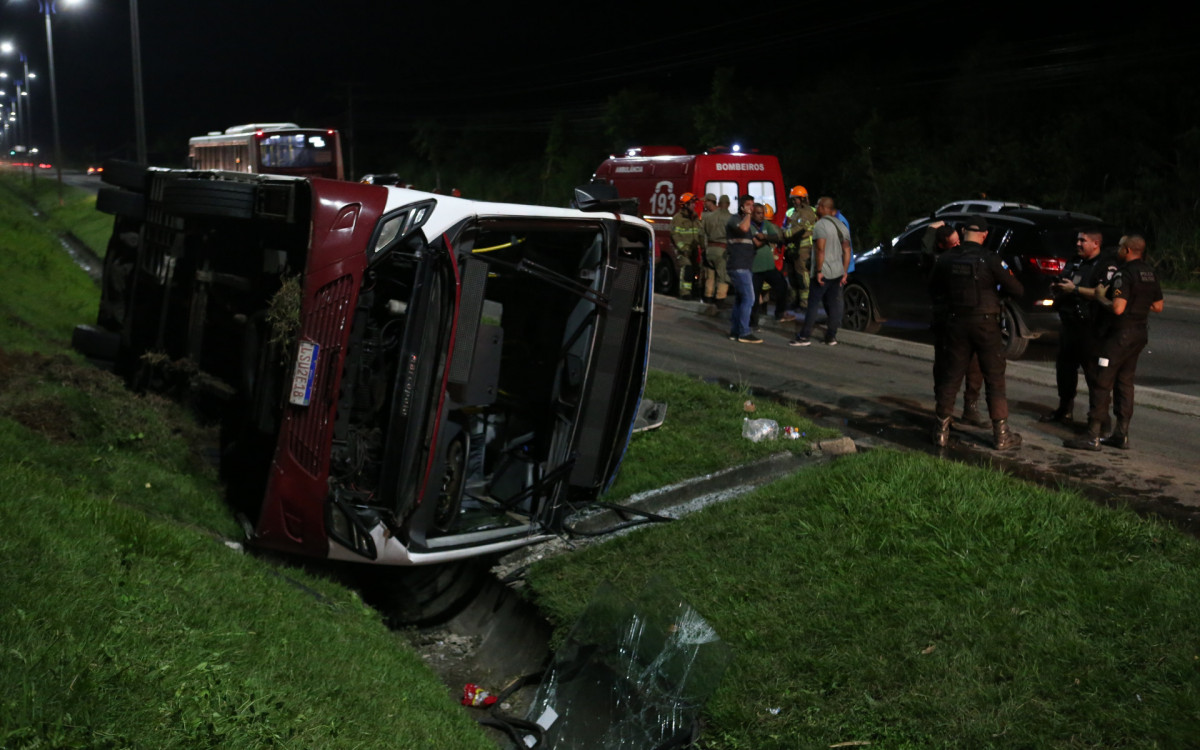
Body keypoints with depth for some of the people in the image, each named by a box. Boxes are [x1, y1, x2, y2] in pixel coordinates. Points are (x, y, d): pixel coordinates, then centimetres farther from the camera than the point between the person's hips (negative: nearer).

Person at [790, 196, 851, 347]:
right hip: (837, 272, 7)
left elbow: (820, 250, -21)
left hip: (823, 273, -7)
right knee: (833, 304, 9)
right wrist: (844, 272, 13)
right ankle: (831, 337, 11)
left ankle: (804, 337, -3)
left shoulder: (820, 225, -12)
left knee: (813, 304, -4)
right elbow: (847, 251, 11)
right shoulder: (840, 226, 13)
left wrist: (818, 271, -19)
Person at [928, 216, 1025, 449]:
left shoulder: (946, 260, -2)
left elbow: (934, 290, 13)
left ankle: (941, 430, 13)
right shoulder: (990, 260, -12)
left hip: (956, 323, 3)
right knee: (994, 380, 6)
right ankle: (1001, 434, 10)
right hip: (985, 324, -3)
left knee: (950, 377, 10)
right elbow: (1016, 290, -8)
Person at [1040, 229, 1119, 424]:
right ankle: (1064, 410, 29)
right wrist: (1058, 288, 4)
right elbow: (1061, 286, 27)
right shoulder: (1074, 262, 17)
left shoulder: (1107, 266, -9)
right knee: (1065, 367, 16)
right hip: (1069, 325, 9)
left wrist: (1075, 289, -17)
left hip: (1090, 329, -8)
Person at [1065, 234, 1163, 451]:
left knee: (1101, 383, -5)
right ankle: (1122, 435, 18)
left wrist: (1101, 296, -10)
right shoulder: (1151, 273, 10)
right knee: (1124, 382, 15)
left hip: (1120, 334, -9)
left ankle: (1092, 437, -4)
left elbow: (1117, 308, -26)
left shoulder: (1124, 274, -18)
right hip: (1139, 333, 9)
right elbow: (1158, 306, 17)